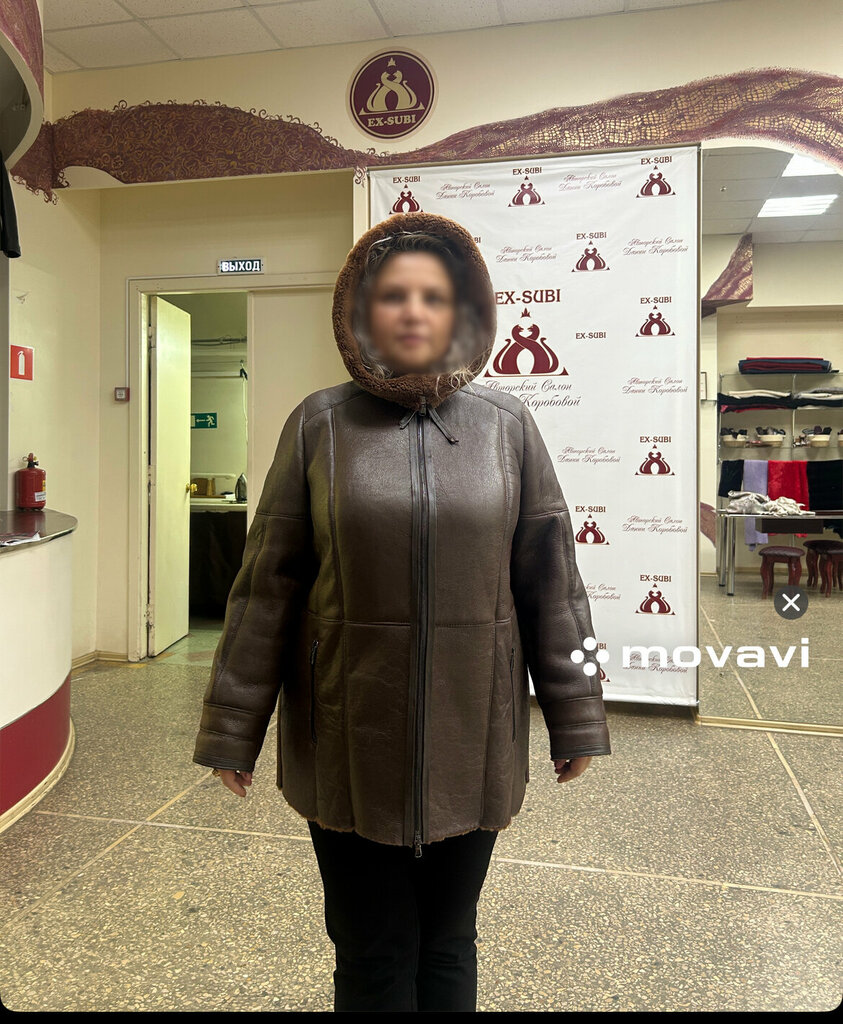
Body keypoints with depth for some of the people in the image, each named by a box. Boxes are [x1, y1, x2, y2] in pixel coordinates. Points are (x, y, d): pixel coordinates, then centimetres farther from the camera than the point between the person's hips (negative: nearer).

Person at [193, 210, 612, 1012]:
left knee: (448, 945, 19)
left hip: (470, 736, 1)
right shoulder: (319, 424, -2)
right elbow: (266, 586, -1)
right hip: (350, 738, 0)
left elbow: (550, 580, 2)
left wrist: (575, 717, 4)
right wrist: (232, 729, 1)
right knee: (371, 956, 15)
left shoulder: (507, 425, 0)